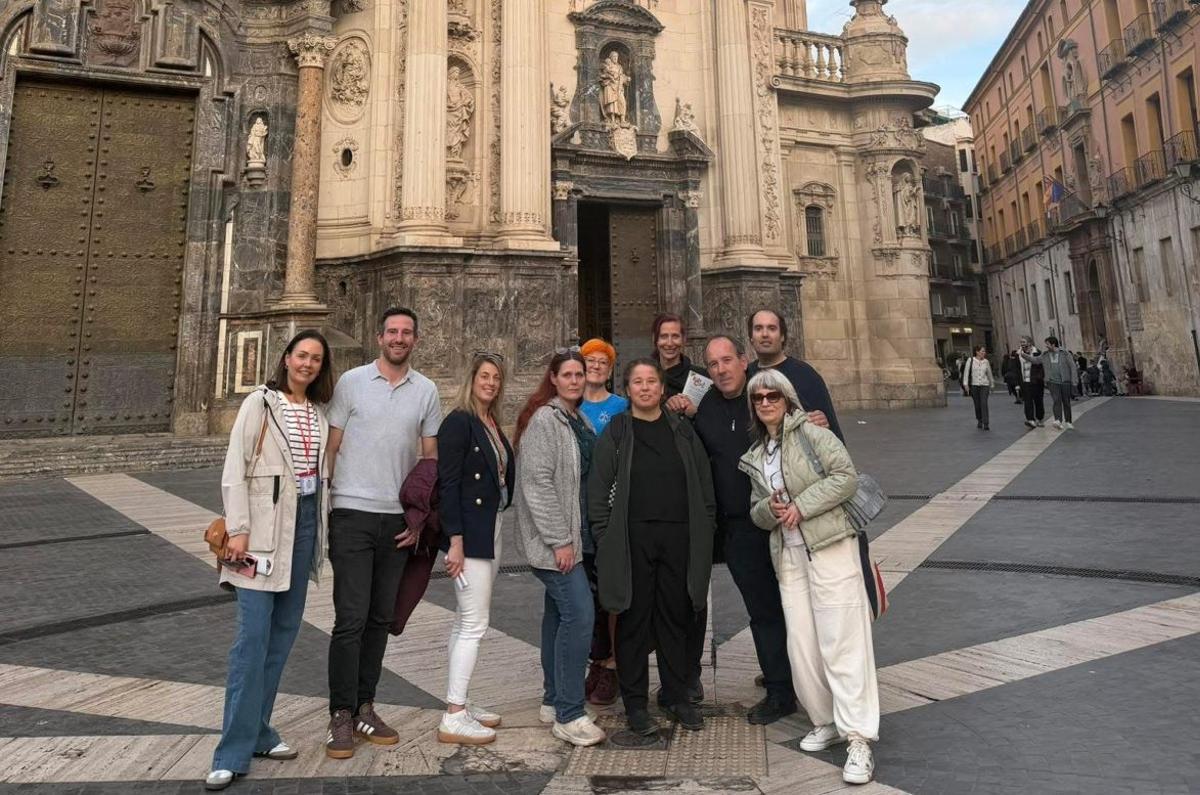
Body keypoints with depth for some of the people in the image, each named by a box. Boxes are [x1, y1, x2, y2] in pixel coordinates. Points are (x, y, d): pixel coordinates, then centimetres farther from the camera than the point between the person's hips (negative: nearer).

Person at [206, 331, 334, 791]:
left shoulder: (320, 411, 11)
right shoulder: (260, 403, -4)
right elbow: (234, 470, -8)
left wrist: (319, 528, 9)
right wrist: (238, 529, -14)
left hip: (304, 523, 6)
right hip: (263, 525, -6)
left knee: (283, 633, 11)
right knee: (253, 637, -6)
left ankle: (256, 730, 25)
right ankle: (234, 752, 4)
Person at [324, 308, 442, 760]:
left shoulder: (426, 391, 7)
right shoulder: (352, 382, 1)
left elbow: (431, 457, 9)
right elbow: (331, 447, 2)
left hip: (399, 519, 3)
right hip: (352, 514, -3)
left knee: (380, 618, 11)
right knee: (351, 619, -3)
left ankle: (364, 707, 23)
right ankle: (341, 716, 10)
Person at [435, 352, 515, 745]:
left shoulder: (493, 425, 13)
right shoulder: (458, 422, -11)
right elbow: (447, 484, -16)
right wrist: (455, 541, -20)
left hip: (491, 532, 8)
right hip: (469, 533, -8)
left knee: (465, 622, 15)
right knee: (474, 624, -5)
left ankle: (459, 703, 25)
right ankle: (453, 718, 4)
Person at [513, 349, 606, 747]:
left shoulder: (579, 420, 13)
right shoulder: (544, 419, -13)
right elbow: (537, 482, -19)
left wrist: (571, 537, 15)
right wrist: (559, 540, -19)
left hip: (572, 535, 9)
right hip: (553, 539, -9)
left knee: (559, 613, 15)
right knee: (579, 614, -12)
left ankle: (553, 701, 27)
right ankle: (569, 714, -1)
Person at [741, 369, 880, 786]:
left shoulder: (809, 432, -2)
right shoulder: (755, 456, 15)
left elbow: (846, 476, -12)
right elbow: (757, 513, 17)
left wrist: (801, 506, -16)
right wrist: (770, 508, -6)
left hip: (829, 545, -6)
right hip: (788, 555, 6)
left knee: (841, 641, -7)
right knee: (801, 643, 7)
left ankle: (859, 740, -1)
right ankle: (825, 721, 25)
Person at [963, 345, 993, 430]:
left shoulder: (986, 362, 6)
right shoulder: (970, 360, -1)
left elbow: (989, 374, 16)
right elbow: (966, 372, -2)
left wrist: (991, 386, 21)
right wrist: (966, 384, -9)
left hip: (984, 385, 0)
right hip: (974, 385, 0)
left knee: (984, 404, -12)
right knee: (977, 405, 7)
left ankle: (986, 424, -12)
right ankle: (979, 421, 28)